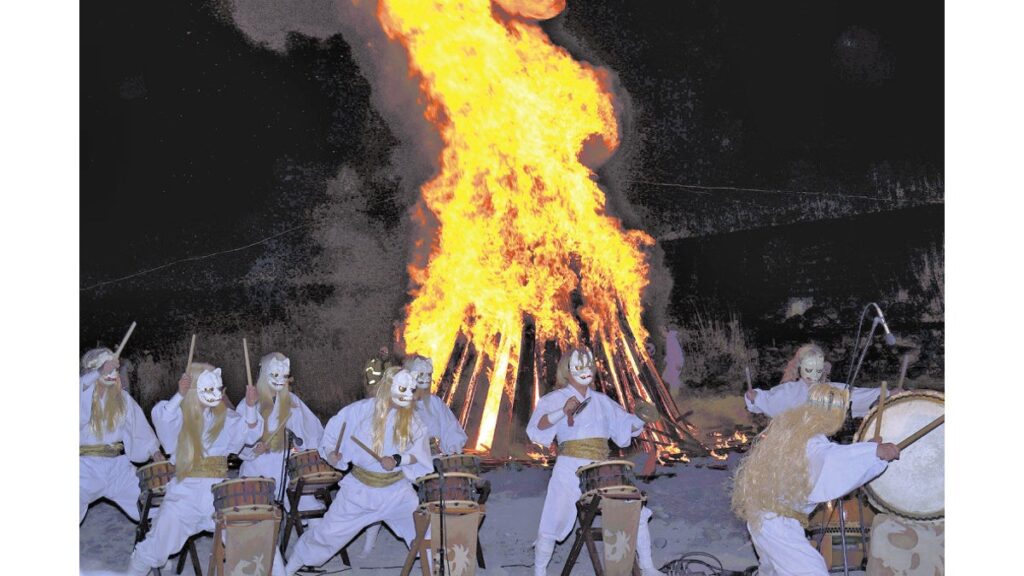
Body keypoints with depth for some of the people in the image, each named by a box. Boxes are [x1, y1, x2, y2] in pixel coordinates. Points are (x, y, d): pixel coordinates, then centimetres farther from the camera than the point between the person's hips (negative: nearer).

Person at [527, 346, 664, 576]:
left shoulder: (602, 401, 15)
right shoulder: (554, 399, 0)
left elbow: (625, 426, 22)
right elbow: (538, 428, -16)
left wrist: (643, 421, 3)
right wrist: (563, 412, -30)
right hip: (570, 470, -4)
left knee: (637, 514, 3)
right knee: (552, 524, -4)